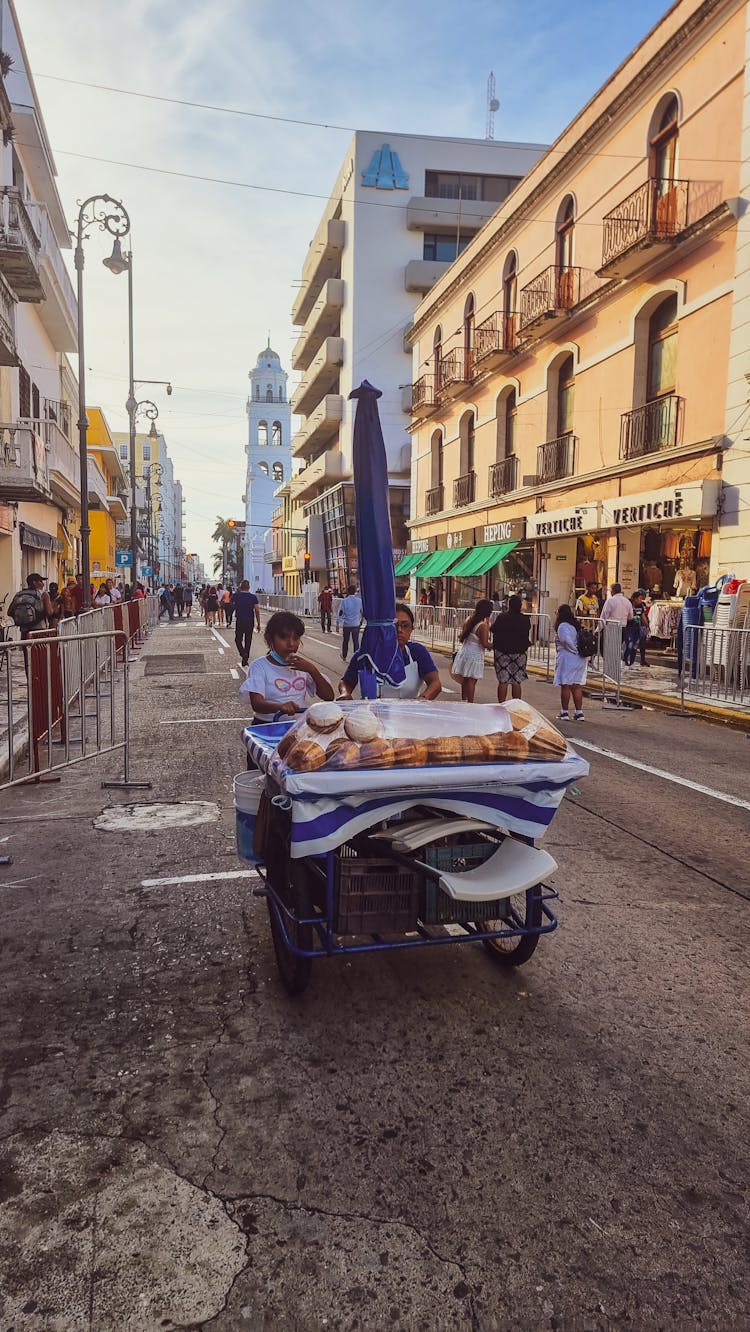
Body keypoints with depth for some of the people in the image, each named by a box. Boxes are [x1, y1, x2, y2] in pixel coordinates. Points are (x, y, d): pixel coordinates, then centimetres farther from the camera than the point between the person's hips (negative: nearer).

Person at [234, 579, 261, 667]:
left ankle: (243, 654, -16)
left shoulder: (237, 596, -4)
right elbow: (257, 611, -6)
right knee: (248, 640, 11)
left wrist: (238, 590, 18)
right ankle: (245, 660, 14)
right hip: (250, 621, 1)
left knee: (238, 639, 10)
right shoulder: (253, 597, -5)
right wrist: (258, 624, 0)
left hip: (240, 621, -1)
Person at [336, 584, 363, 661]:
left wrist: (337, 625, -4)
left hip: (346, 624, -1)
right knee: (356, 641, 6)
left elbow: (340, 613, -9)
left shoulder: (344, 601, -10)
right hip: (356, 624, 1)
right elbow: (362, 612, 12)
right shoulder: (359, 600, -2)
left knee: (345, 641, 15)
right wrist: (361, 620, 29)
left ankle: (344, 656, 30)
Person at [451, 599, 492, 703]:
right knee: (471, 681, -3)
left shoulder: (468, 620, 5)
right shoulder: (483, 625, -18)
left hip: (464, 652, 7)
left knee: (465, 680, 14)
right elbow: (484, 644, -18)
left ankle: (464, 701, 23)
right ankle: (470, 704, 0)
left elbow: (461, 638, 13)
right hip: (474, 655, -7)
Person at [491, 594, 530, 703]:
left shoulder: (502, 617, -12)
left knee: (503, 681, 4)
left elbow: (493, 630, -1)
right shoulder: (525, 620, -6)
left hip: (502, 652, -1)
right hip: (520, 652, 1)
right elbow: (528, 633, 9)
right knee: (517, 682, 7)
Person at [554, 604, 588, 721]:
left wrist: (575, 650, -14)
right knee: (577, 687, 10)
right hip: (581, 659, 8)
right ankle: (579, 712, 10)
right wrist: (580, 651, 11)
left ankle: (565, 712, 2)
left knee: (565, 686, -1)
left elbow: (567, 640, -26)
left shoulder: (563, 626, -12)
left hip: (568, 658, -8)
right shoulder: (575, 625, 16)